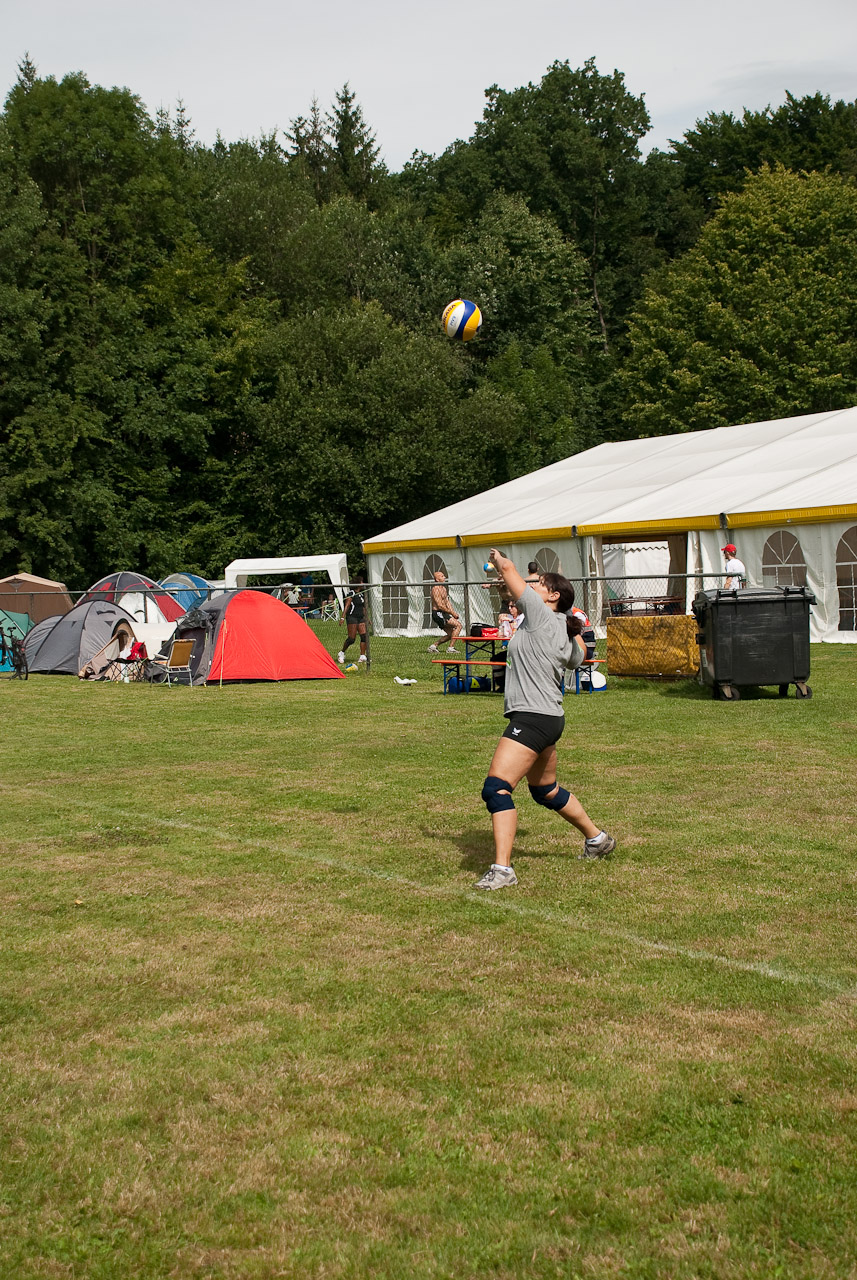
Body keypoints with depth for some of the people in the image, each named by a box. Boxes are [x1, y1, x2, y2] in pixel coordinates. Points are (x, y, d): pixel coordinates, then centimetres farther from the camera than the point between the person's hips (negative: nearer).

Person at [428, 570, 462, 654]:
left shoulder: (443, 588, 16)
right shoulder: (436, 589, -16)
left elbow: (447, 602, 19)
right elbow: (440, 606, -21)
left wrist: (453, 612, 4)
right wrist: (452, 613, -14)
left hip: (442, 614, 10)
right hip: (437, 613, -10)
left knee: (451, 634, 11)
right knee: (458, 625, -17)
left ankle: (434, 646, 16)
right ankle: (451, 648, -14)